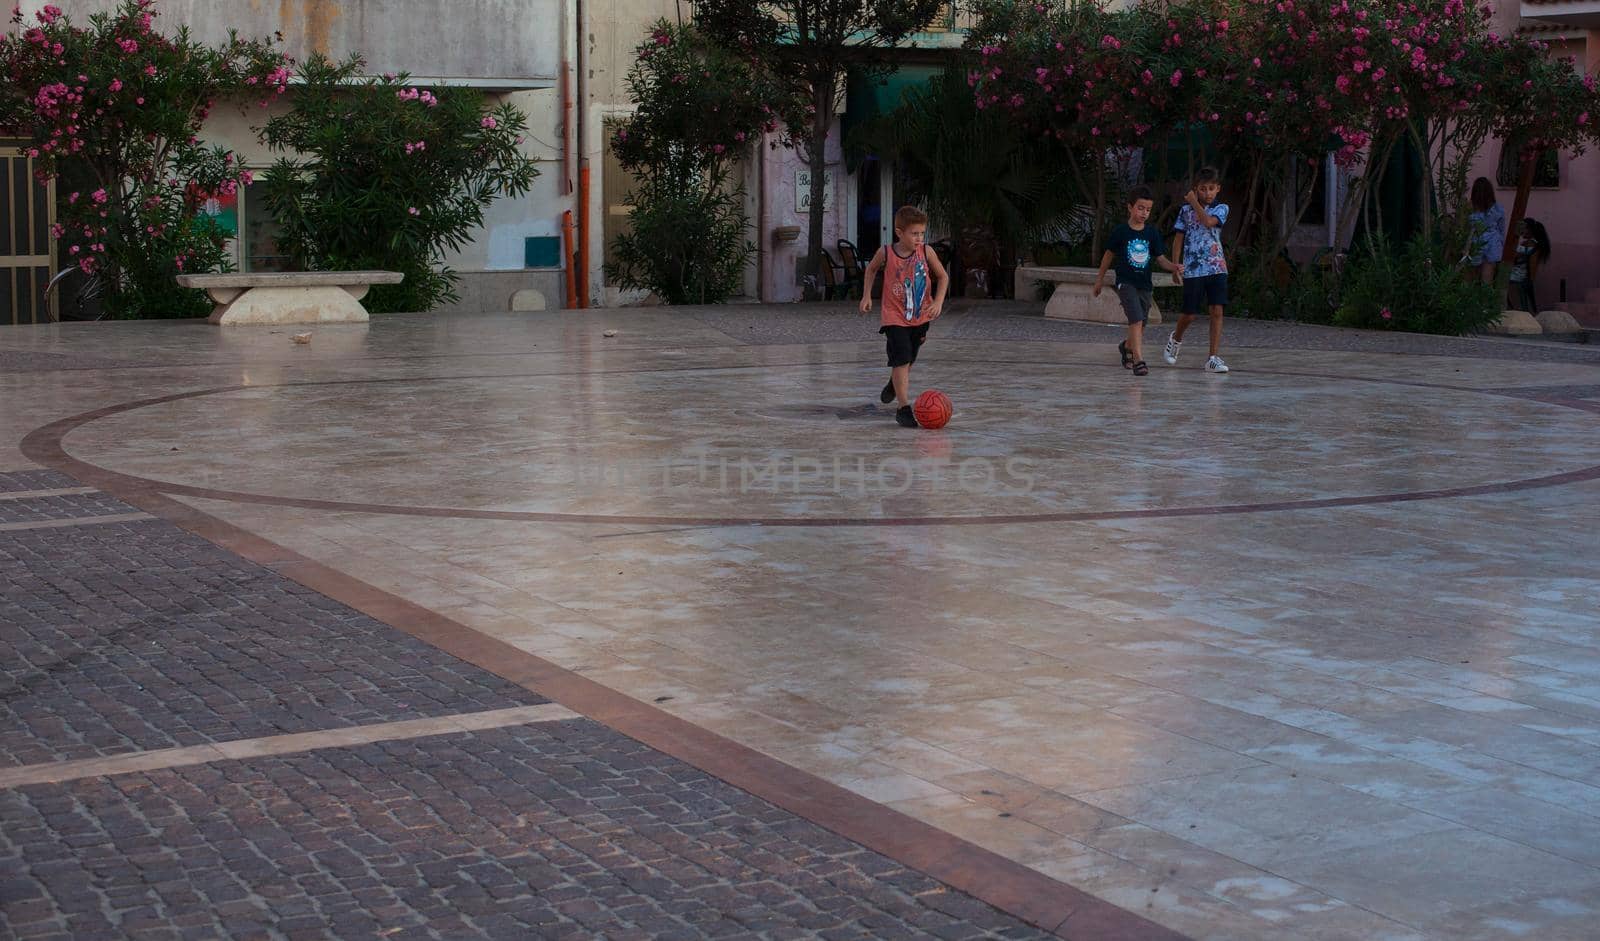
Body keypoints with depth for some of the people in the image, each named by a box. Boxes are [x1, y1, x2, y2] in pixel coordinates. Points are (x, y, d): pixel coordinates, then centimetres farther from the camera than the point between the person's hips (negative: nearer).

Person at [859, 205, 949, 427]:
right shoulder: (886, 253, -13)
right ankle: (904, 408, -13)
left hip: (920, 316, 3)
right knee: (901, 360, -15)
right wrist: (866, 296, 3)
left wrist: (938, 302, -12)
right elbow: (871, 269, 9)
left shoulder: (926, 252, -10)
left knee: (908, 360, 20)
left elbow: (943, 277, 1)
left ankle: (894, 384, 51)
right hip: (894, 317, -3)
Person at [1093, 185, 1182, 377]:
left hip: (1144, 284, 5)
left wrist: (1173, 267, -17)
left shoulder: (1152, 234, 3)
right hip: (1125, 282, -5)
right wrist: (1100, 278, 12)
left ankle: (1126, 347, 45)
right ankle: (1138, 360, -22)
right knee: (1136, 320, -20)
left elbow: (1160, 258, 3)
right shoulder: (1120, 232, -5)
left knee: (1140, 324, 14)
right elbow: (1109, 254, 6)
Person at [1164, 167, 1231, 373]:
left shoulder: (1221, 208, 4)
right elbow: (1179, 238, 8)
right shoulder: (1186, 209, 6)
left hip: (1217, 267, 0)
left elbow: (1208, 221, -17)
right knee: (1190, 314, 3)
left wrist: (1194, 203, -7)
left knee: (1217, 311, -8)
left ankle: (1213, 358, -5)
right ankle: (1176, 339, 35)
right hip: (1192, 269, 0)